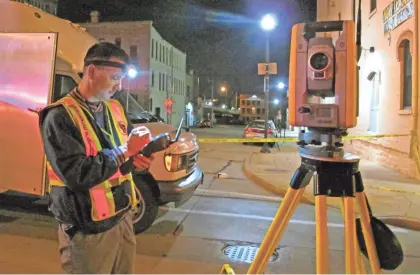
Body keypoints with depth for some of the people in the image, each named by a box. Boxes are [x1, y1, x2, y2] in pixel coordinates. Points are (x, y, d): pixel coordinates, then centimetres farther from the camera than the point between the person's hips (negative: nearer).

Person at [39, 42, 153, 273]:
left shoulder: (114, 109, 7)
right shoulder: (60, 116, -17)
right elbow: (77, 175, -26)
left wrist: (136, 161, -7)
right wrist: (126, 150, -21)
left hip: (122, 218, 7)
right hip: (88, 231, -7)